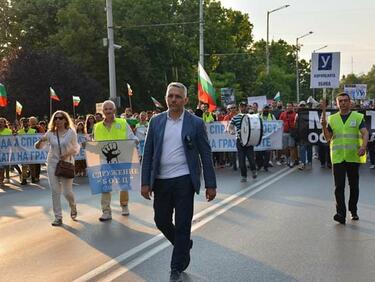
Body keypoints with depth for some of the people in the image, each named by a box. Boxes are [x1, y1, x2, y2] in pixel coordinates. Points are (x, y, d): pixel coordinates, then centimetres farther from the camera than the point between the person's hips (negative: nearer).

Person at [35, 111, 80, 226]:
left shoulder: (71, 132, -4)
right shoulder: (50, 133, 2)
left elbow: (75, 148, 2)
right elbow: (38, 147, 3)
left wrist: (67, 154, -17)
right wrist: (41, 141, -19)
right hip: (52, 163, 2)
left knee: (67, 191, -2)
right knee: (55, 191, 1)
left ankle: (73, 206, 33)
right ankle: (58, 217, 8)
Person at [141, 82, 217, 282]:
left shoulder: (195, 123, -2)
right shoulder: (156, 122, 4)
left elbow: (206, 155, 0)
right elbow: (148, 154, 5)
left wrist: (210, 184, -3)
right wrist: (145, 182, 0)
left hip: (184, 180, -3)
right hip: (161, 181, 3)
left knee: (182, 225, 1)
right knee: (161, 221, 11)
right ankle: (184, 245, 39)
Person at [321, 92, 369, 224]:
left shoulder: (358, 117, 3)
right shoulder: (332, 119, 9)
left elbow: (365, 133, -8)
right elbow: (328, 138, 8)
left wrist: (363, 147, -26)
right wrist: (324, 126, -10)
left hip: (354, 157, -1)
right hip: (337, 157, 1)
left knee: (354, 186, 9)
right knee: (339, 186, -6)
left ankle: (353, 211, 24)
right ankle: (341, 213, -8)